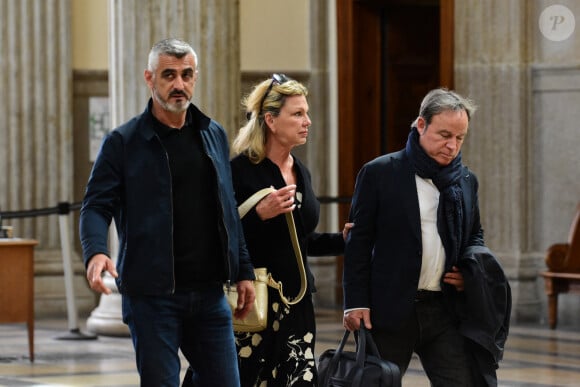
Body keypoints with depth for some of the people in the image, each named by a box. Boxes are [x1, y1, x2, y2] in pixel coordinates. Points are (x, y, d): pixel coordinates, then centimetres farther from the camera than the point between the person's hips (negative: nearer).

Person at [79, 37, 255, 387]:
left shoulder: (214, 136, 12)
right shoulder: (123, 142, -2)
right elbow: (97, 206, -7)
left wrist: (244, 271, 14)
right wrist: (95, 252, -26)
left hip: (209, 292, 4)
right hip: (152, 294, -4)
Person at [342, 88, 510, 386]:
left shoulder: (466, 181, 11)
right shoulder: (379, 173, -3)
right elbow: (359, 242, -2)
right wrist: (356, 303, -8)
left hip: (447, 310, 3)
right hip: (390, 310, -3)